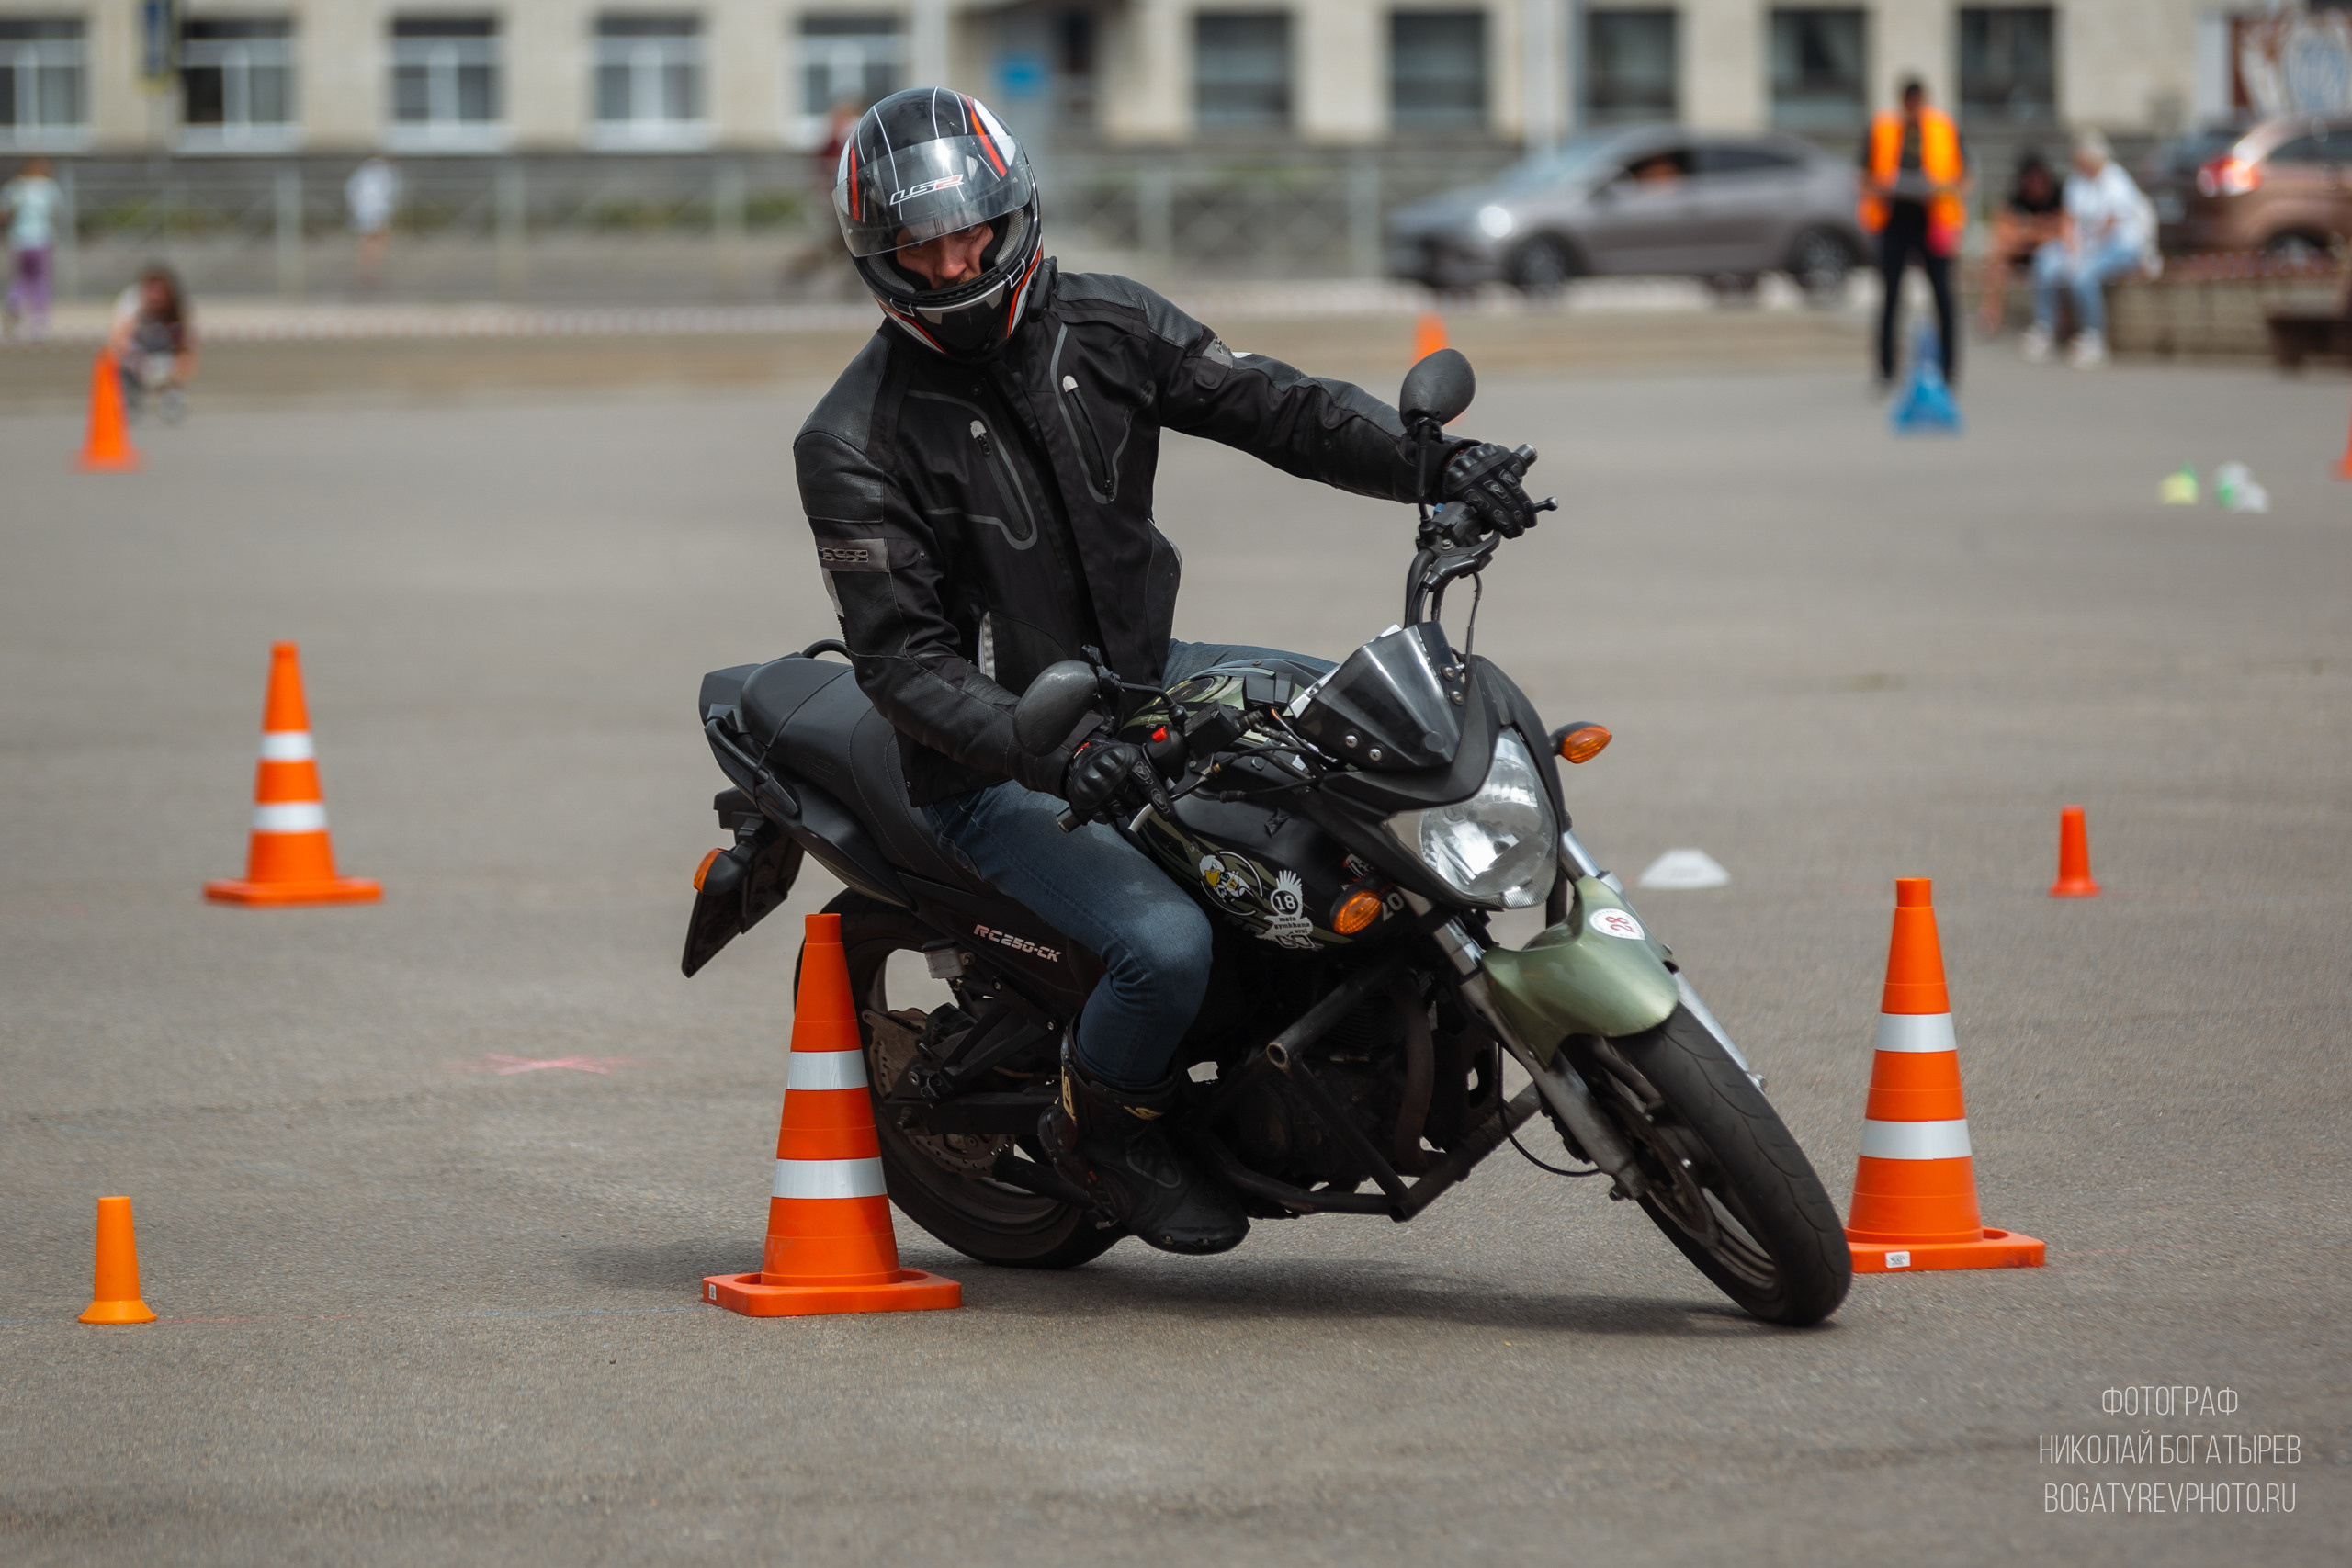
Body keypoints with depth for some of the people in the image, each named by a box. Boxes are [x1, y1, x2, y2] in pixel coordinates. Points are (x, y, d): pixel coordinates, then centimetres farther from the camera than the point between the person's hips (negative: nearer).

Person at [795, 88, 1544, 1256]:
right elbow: (904, 659, -21)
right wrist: (1045, 753, -37)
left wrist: (1434, 465, -21)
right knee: (1167, 945, -28)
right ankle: (1108, 1120, 4)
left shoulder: (1099, 325, -1)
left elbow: (1266, 404, -4)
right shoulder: (854, 444, -16)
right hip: (996, 767, -6)